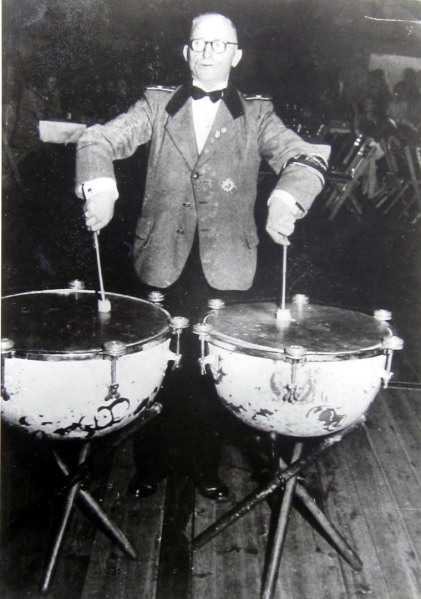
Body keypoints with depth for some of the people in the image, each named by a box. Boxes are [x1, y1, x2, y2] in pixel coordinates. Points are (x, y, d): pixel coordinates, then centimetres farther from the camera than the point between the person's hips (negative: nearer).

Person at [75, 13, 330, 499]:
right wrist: (99, 188, -22)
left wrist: (285, 200, -28)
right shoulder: (157, 105, 9)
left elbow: (305, 159, -6)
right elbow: (98, 140, 0)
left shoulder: (257, 116, 8)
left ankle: (205, 467, 30)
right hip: (161, 263, 1)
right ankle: (148, 467, 30)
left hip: (224, 267, 0)